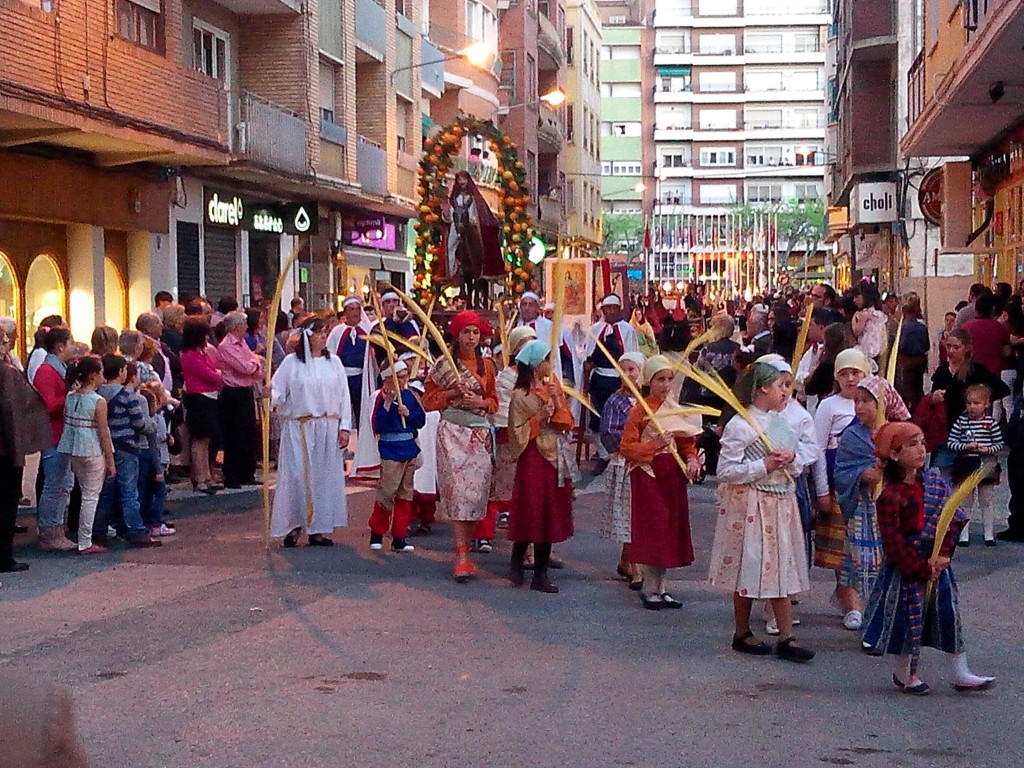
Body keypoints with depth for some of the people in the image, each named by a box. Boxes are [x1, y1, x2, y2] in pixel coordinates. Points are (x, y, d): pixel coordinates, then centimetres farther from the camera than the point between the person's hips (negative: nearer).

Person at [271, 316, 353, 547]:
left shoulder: (334, 362, 8)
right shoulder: (291, 363, 0)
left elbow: (344, 396, 8)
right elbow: (278, 391, -2)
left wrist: (345, 427, 2)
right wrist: (271, 397, -26)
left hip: (328, 429, 3)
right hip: (298, 430, -3)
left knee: (325, 476, 3)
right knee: (297, 475, -6)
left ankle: (317, 529, 10)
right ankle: (294, 525, 4)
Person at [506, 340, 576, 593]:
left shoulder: (552, 385, 9)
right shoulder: (520, 395, -7)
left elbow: (567, 423, 4)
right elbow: (517, 432, -8)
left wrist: (558, 401, -11)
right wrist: (540, 417, -19)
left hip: (554, 456, 6)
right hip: (533, 457, -6)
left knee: (549, 516, 5)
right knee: (531, 513, -3)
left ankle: (540, 574, 10)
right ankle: (517, 562, 16)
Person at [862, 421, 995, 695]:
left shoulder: (935, 482, 1)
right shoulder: (889, 496, -18)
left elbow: (953, 519, 1)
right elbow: (894, 544, -18)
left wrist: (944, 554, -12)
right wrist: (922, 570, -15)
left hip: (936, 563, 6)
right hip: (905, 567, -5)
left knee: (950, 613, 9)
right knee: (907, 619, 6)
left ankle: (961, 674, 19)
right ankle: (903, 674, 25)